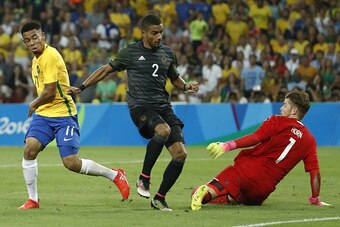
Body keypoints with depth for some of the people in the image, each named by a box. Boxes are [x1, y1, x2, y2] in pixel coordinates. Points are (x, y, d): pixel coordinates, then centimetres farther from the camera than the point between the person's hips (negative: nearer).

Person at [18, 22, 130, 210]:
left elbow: (49, 92, -19)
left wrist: (34, 104, -1)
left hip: (63, 116, -8)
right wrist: (37, 105, 8)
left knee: (71, 163, -10)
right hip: (43, 115, 8)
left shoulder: (50, 56, -17)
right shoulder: (37, 58, 13)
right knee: (29, 149, -13)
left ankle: (115, 175, 11)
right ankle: (33, 199, -2)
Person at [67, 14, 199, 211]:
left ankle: (160, 198, 7)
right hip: (140, 106, -5)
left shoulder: (168, 53, 13)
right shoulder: (130, 53, 2)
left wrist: (186, 86, 4)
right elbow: (107, 70, 13)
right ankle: (144, 178, -21)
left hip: (163, 106, 5)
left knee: (181, 154, -9)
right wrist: (81, 88, 11)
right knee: (163, 130, -37)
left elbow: (175, 78, 27)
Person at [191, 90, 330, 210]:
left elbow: (256, 138, -10)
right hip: (265, 186, 3)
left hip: (246, 167, -3)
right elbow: (315, 172, 10)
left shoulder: (276, 121, 6)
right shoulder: (310, 140, 15)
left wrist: (228, 146, -15)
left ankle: (204, 193, -44)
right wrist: (315, 200, 19)